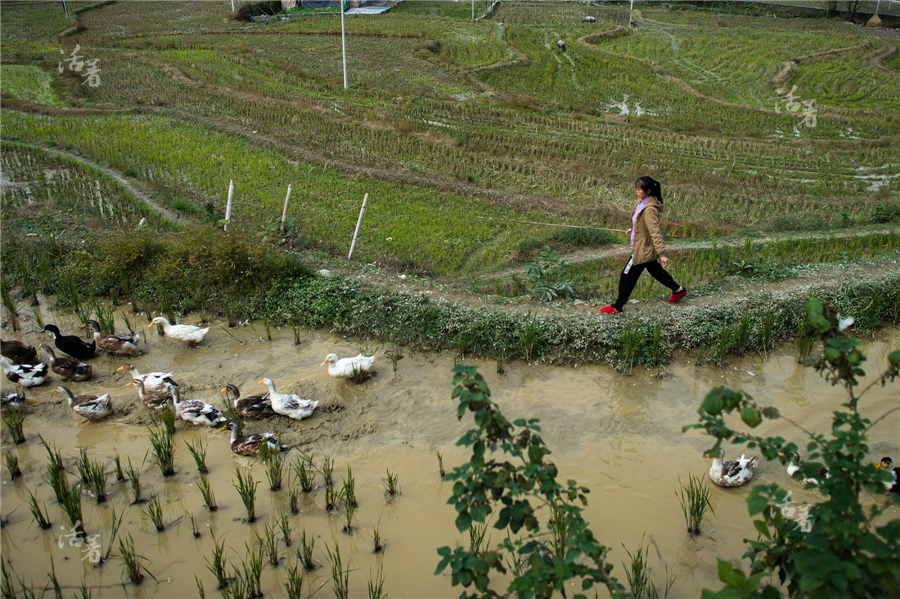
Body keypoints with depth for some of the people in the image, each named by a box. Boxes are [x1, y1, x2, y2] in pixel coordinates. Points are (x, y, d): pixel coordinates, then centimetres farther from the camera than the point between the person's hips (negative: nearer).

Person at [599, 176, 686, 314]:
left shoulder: (649, 209, -28)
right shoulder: (642, 202, 0)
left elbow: (655, 232, -30)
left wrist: (662, 253, -30)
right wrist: (634, 229, 29)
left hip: (643, 249, -10)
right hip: (646, 247, 10)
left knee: (627, 276, -1)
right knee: (655, 270, 26)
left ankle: (617, 307, 10)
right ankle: (678, 290, 42)